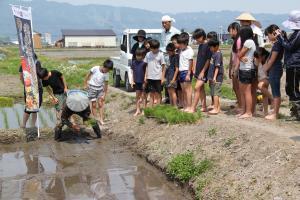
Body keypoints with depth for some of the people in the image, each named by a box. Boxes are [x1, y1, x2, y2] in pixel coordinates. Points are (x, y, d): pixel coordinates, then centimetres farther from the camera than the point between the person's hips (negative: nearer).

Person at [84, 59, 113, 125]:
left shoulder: (106, 74, -11)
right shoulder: (95, 68, -19)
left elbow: (106, 84, -5)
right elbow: (88, 75, -5)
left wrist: (104, 95, -5)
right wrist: (85, 84, -1)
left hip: (100, 88, 2)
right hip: (92, 87, -2)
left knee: (100, 104, -1)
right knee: (94, 104, 2)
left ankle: (101, 119, 6)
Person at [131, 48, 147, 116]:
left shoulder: (144, 63, -11)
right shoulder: (134, 62, 4)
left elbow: (146, 73, -9)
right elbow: (133, 72, 9)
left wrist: (145, 82, -12)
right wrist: (132, 81, 4)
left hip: (142, 82, -4)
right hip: (136, 82, 4)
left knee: (143, 96, 6)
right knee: (137, 96, 8)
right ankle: (138, 110, 16)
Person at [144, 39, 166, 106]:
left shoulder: (160, 55, -4)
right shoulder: (148, 54, 6)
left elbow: (163, 67, -3)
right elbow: (147, 66, 10)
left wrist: (163, 77, -7)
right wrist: (145, 76, 5)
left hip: (158, 77, -3)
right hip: (150, 77, 3)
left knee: (158, 93, 3)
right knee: (151, 93, 9)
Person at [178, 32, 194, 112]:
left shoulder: (189, 50, -11)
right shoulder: (181, 50, 13)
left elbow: (190, 63, -14)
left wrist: (188, 74, -18)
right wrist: (179, 73, 13)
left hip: (186, 71, -8)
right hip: (181, 71, 8)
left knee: (188, 90, -6)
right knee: (183, 91, 10)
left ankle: (189, 107, -3)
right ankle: (185, 106, 15)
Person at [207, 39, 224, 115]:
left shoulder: (218, 54, -15)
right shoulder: (214, 53, 13)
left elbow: (217, 67, -20)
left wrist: (214, 77, -24)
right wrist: (211, 77, 22)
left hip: (217, 78, -10)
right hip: (213, 77, 10)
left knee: (215, 93, -7)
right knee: (214, 93, 14)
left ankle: (215, 109, -3)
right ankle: (218, 107, 23)